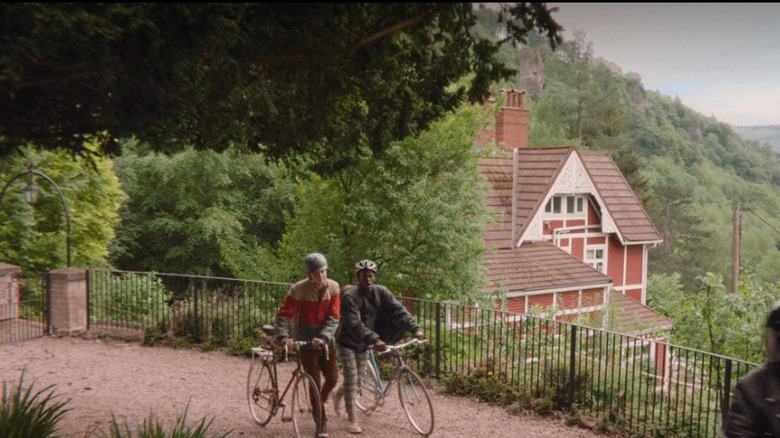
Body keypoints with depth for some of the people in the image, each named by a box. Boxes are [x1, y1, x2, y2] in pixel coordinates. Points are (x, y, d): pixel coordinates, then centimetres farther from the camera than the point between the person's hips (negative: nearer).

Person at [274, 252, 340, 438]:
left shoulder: (333, 287, -10)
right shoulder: (298, 289, -19)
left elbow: (333, 318, -12)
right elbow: (283, 315, -19)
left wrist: (323, 337, -28)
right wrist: (283, 337, -35)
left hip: (325, 340, 4)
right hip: (306, 342, -3)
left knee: (333, 378, 9)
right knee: (315, 383, -1)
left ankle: (319, 404, 39)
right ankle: (322, 422, 13)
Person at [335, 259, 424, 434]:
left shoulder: (381, 292, -11)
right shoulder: (350, 296, -26)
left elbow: (398, 311, -17)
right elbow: (355, 325, -34)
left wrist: (415, 328, -29)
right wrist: (375, 340, -44)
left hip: (363, 342, 5)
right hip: (348, 341, -5)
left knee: (359, 376, 13)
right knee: (351, 377, -9)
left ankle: (341, 395, 38)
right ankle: (351, 418, -3)